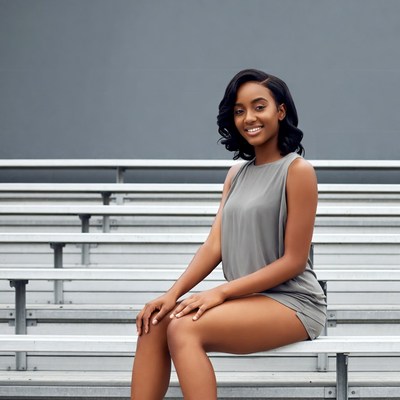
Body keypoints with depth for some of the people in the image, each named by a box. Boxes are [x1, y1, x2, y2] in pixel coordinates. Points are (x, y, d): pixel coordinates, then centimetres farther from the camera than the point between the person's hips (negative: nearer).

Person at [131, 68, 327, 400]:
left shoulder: (298, 171, -9)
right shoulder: (237, 174, 14)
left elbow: (294, 261, -12)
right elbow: (215, 245, 6)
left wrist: (220, 293, -16)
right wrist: (173, 293, -10)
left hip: (292, 302, -7)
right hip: (247, 298, 7)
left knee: (184, 329, -26)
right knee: (154, 323, -14)